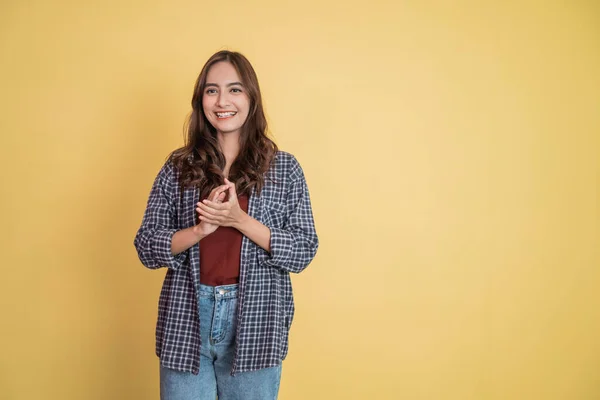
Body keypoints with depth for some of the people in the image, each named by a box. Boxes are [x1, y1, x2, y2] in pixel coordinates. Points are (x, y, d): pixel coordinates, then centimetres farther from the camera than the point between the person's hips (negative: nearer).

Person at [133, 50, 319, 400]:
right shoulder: (178, 168, 3)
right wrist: (199, 229, -17)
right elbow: (147, 248, 1)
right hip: (186, 322, 1)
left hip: (254, 324, 0)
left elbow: (304, 252, -5)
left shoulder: (284, 168, 0)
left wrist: (240, 220, -17)